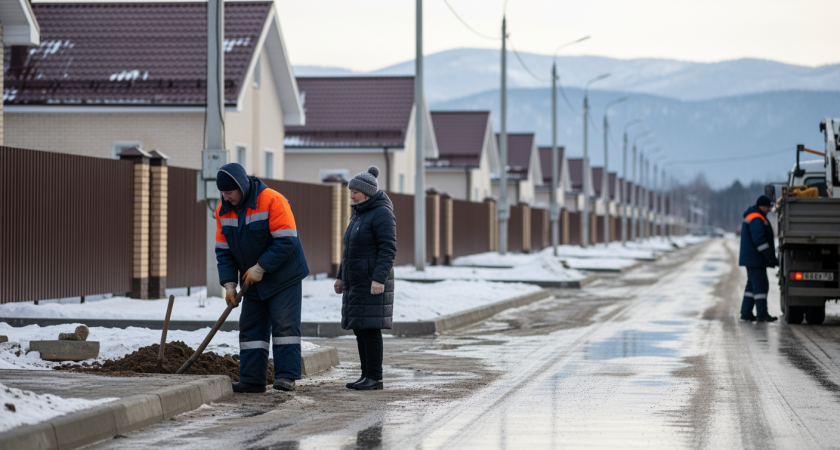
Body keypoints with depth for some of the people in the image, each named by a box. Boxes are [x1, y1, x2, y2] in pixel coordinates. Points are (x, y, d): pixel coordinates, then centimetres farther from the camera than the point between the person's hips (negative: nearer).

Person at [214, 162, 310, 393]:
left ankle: (286, 377, -11)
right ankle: (252, 379, 5)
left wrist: (261, 267, -23)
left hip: (283, 277, -6)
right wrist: (229, 283, -7)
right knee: (251, 328, 3)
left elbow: (286, 241, -23)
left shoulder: (272, 201, -21)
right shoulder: (223, 211, 0)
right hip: (253, 280, 6)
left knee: (284, 324, -10)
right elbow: (224, 250, 4)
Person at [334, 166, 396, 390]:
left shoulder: (382, 214, -13)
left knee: (370, 328, -9)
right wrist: (341, 276, 20)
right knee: (359, 328, 7)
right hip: (356, 282, 9)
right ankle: (367, 376, 11)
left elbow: (388, 249, -19)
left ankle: (375, 378, -5)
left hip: (373, 282, -9)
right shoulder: (360, 214, 16)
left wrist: (379, 279, -26)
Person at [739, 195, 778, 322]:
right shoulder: (756, 219, -15)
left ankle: (746, 313, 14)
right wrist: (770, 257, -20)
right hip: (755, 259, -11)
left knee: (752, 285, 13)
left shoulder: (750, 217, 20)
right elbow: (759, 240, -23)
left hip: (751, 259, 11)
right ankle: (762, 314, -12)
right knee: (760, 286, -11)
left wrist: (771, 257, 23)